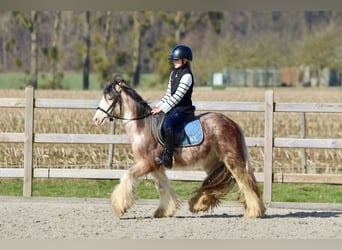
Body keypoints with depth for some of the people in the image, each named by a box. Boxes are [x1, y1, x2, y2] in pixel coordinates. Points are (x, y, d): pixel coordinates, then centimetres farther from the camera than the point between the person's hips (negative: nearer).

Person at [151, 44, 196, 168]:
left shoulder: (187, 76, -13)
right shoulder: (173, 73, 16)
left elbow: (177, 96, -19)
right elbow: (168, 94, 21)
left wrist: (162, 108, -19)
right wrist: (158, 106, 10)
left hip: (183, 110, -10)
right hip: (174, 108, 10)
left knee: (167, 124, -33)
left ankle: (167, 157, -37)